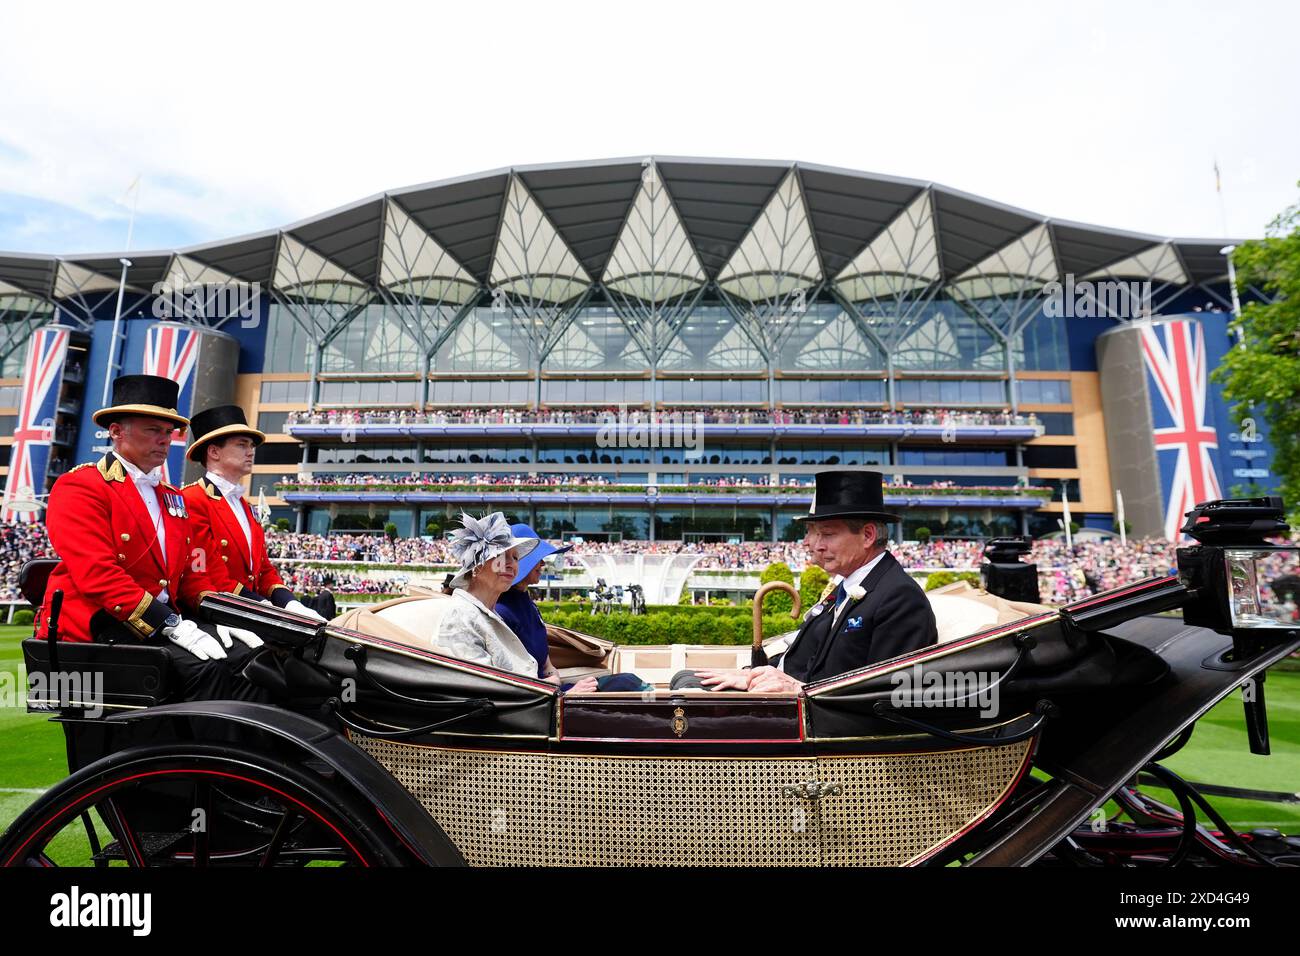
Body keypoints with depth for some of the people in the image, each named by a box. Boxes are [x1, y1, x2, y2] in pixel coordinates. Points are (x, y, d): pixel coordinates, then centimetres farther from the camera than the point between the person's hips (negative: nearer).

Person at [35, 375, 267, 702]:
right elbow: (98, 575, -17)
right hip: (97, 624, -7)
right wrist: (172, 625, -24)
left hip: (167, 616, 7)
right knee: (206, 667, -28)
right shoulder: (78, 487, -5)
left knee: (247, 655, -15)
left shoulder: (173, 498, 18)